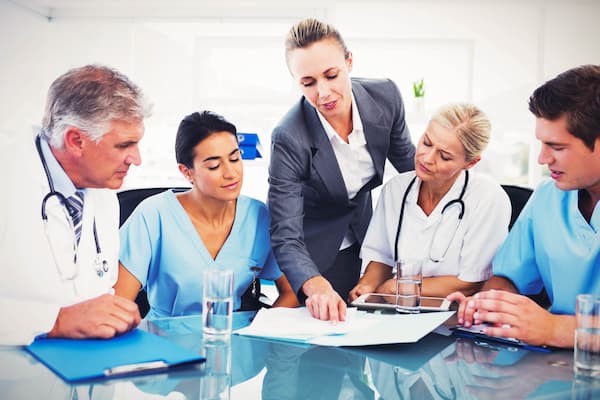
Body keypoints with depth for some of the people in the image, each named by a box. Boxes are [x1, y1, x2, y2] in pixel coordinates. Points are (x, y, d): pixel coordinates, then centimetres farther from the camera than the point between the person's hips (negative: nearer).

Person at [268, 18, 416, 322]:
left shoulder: (385, 96, -19)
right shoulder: (289, 137, -31)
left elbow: (406, 160, 1)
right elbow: (286, 236, -31)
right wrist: (316, 285, -50)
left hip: (365, 236, 4)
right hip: (313, 251, -4)